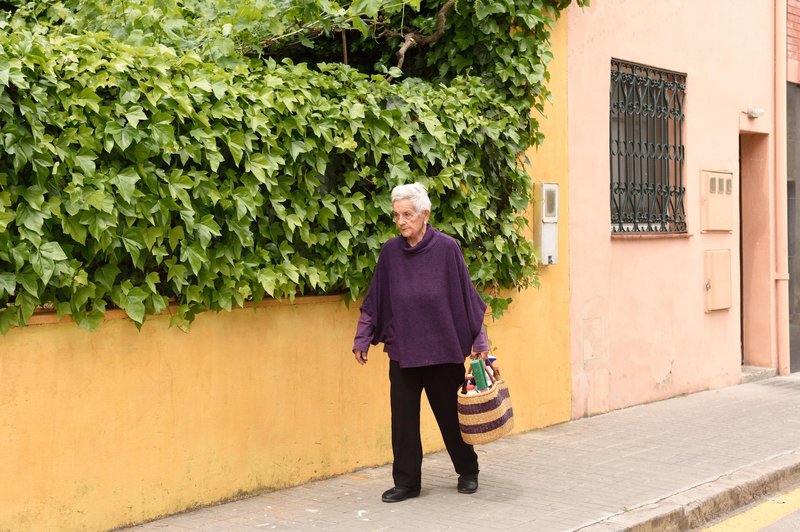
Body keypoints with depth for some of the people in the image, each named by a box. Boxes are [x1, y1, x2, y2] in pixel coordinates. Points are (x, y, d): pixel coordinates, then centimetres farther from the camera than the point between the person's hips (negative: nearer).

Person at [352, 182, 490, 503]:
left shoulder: (446, 248, -9)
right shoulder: (390, 251, -1)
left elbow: (466, 296, -5)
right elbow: (374, 300, 5)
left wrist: (479, 339, -3)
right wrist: (362, 339, 6)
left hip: (443, 349, -2)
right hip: (402, 350, 2)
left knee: (450, 413, 11)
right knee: (403, 419, 3)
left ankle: (468, 472, 32)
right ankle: (406, 482, 16)